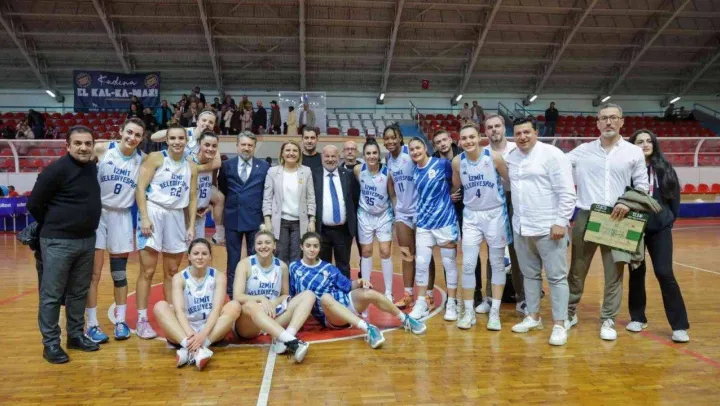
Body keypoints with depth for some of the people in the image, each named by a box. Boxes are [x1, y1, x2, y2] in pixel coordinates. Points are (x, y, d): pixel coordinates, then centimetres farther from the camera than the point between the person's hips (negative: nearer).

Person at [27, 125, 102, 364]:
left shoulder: (93, 168, 7)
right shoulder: (57, 169, -14)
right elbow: (34, 204, -9)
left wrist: (84, 226, 15)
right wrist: (52, 226, 3)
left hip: (87, 240, 7)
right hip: (58, 242, -7)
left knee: (79, 292, 14)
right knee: (52, 295, 2)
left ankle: (75, 335, 27)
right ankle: (50, 343, 12)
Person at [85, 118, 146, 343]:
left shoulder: (143, 159, -2)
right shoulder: (101, 149, -8)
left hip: (122, 216, 2)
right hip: (97, 212, -2)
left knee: (120, 272, 9)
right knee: (93, 272, 1)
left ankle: (120, 321, 20)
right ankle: (92, 324, 10)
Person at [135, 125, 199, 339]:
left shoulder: (191, 167, 9)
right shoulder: (156, 158, -5)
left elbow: (193, 197, 12)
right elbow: (140, 188, -10)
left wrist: (191, 226, 5)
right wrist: (144, 217, -17)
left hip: (177, 216, 5)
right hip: (153, 212, -5)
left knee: (172, 271, 12)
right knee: (148, 271, -2)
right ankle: (142, 320, 5)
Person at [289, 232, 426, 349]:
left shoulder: (328, 267, 12)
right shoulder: (294, 267, 7)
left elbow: (347, 285, 12)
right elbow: (290, 296, 10)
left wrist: (359, 282, -8)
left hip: (345, 301, 3)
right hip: (329, 317, -3)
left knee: (369, 293, -27)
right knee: (325, 298, -38)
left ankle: (405, 320, -7)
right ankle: (368, 329, -48)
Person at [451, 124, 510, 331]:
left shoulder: (494, 156, -14)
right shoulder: (457, 161, -4)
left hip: (495, 214, -2)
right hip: (471, 216, 2)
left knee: (497, 264, 6)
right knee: (468, 265, 1)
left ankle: (495, 312, 15)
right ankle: (469, 312, 14)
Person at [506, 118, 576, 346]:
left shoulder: (552, 155, -9)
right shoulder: (511, 158, 10)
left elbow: (567, 192, -12)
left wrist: (561, 222, -16)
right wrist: (516, 218, 10)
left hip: (548, 227, -6)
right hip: (521, 228, 6)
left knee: (556, 276, 1)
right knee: (530, 274, 15)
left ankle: (560, 324, 7)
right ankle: (533, 316, 27)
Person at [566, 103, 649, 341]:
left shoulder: (634, 152, 6)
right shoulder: (583, 151, 5)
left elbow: (642, 187, 7)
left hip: (617, 220, 0)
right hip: (586, 217, 0)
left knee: (614, 274, 3)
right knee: (576, 271, 7)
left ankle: (608, 321, 15)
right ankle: (570, 313, 23)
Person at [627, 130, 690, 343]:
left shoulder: (665, 168, 3)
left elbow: (674, 197, 8)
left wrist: (669, 219, 4)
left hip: (660, 227, 0)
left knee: (664, 273, -5)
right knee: (637, 272, 10)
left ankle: (679, 325, 4)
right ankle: (637, 317, 26)